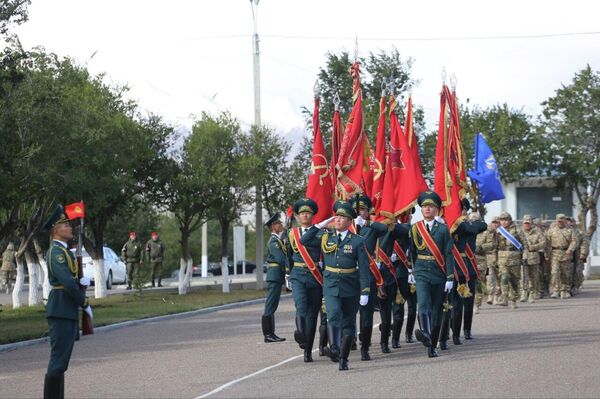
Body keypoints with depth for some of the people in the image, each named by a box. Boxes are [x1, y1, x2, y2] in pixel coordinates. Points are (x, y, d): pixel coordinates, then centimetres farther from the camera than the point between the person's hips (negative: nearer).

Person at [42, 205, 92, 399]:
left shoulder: (64, 251, 18)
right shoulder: (56, 252, -14)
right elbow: (68, 283, -22)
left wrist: (83, 280, 1)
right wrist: (85, 303, -13)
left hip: (68, 312, 10)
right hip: (61, 311, -10)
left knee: (61, 361, 13)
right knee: (58, 361, -9)